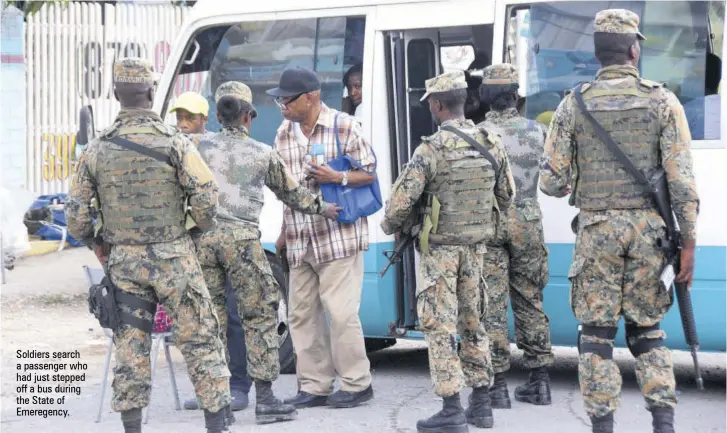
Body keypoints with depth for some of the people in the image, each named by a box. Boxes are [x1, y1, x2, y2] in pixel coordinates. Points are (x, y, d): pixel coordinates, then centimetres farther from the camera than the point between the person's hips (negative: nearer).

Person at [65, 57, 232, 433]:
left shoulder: (97, 150, 1)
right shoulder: (174, 142, -8)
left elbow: (76, 217, 2)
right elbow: (205, 196, -16)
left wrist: (97, 244, 20)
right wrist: (203, 227, 4)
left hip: (122, 262, 3)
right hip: (173, 259, -3)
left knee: (130, 351, 9)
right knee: (200, 342, 6)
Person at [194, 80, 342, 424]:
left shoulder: (200, 148, 9)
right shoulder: (262, 153, 9)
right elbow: (291, 192, 20)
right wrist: (321, 208, 34)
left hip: (202, 238, 2)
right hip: (241, 239, -2)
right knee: (260, 317, 3)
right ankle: (264, 398, -1)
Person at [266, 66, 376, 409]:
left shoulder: (344, 127, -4)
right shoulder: (284, 134, 12)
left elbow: (370, 173, -1)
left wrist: (337, 177, -18)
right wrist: (284, 233, 17)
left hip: (338, 236, -6)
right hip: (299, 239, 6)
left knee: (341, 312, -8)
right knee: (302, 314, 6)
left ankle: (356, 384, 3)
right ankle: (315, 386, 13)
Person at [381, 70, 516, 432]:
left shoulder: (432, 148, -17)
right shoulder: (491, 143, 1)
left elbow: (402, 198, -18)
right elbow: (507, 195, 10)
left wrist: (390, 225, 3)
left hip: (439, 249, -6)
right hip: (475, 247, 6)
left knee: (440, 327, -1)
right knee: (472, 324, 16)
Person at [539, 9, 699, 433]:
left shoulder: (573, 105, -1)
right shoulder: (663, 101, -2)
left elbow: (552, 181, -1)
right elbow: (682, 179, -7)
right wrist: (689, 243, -4)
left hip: (597, 229, -1)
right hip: (649, 228, 1)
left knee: (597, 332, 5)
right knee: (647, 330, 12)